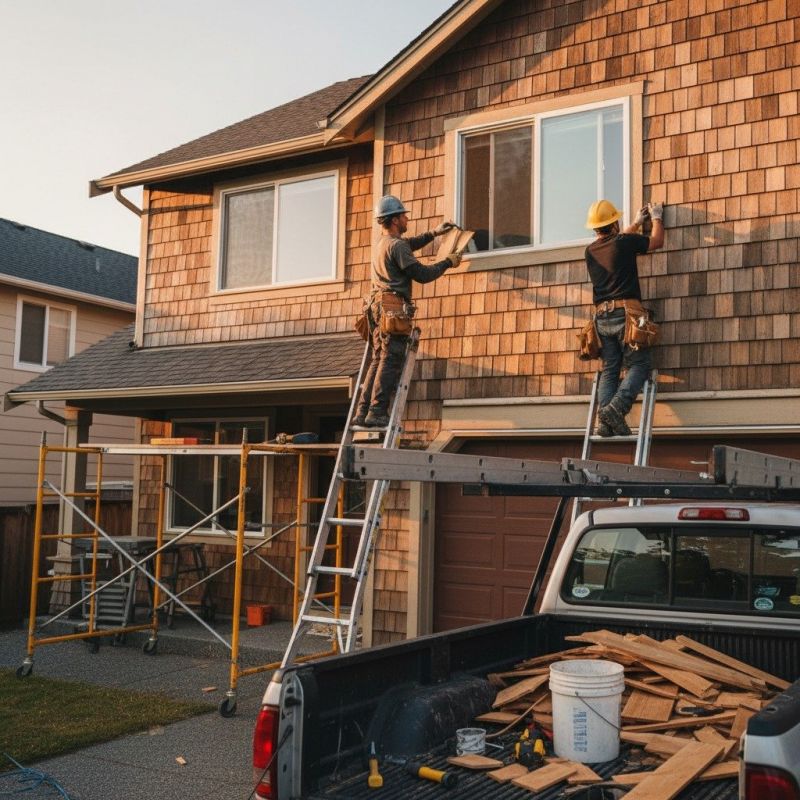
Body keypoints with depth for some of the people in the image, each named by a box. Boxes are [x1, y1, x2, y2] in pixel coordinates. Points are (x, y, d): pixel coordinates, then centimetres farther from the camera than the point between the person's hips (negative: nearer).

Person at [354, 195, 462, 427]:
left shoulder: (383, 244, 22)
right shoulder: (397, 245, -9)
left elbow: (410, 244, 43)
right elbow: (421, 274, -13)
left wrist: (434, 233, 39)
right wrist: (448, 262, -1)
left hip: (378, 308, 10)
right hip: (393, 307, -10)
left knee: (378, 360, 8)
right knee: (390, 361, -12)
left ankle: (363, 412, 4)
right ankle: (377, 413, -17)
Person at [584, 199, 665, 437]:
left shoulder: (590, 251, 14)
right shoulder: (624, 243, -3)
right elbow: (656, 241, 14)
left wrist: (637, 222, 46)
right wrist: (656, 218, 32)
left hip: (601, 317, 6)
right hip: (626, 313, -6)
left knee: (609, 370, 5)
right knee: (639, 364, -3)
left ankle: (605, 421, -8)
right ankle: (616, 407, -24)